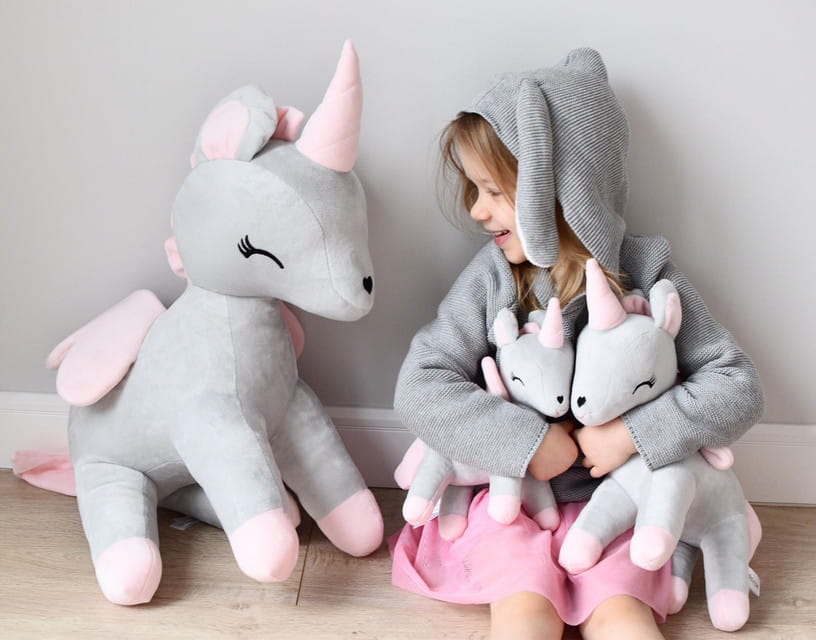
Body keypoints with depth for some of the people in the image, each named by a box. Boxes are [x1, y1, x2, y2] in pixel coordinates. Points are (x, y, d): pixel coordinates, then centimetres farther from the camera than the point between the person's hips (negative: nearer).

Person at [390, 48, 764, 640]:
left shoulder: (646, 274, -8)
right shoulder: (490, 278, -7)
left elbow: (739, 387, -7)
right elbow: (419, 386, -13)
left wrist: (635, 433, -19)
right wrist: (530, 443, -20)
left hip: (614, 498, 0)